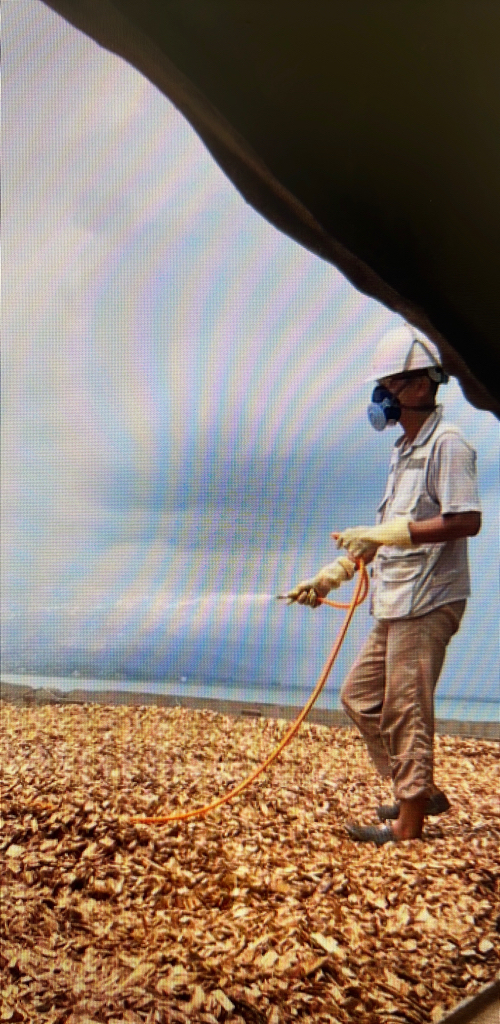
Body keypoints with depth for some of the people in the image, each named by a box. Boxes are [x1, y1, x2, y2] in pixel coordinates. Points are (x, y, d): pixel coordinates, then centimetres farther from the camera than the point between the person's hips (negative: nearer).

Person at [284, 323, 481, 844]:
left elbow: (467, 520, -21)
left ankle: (408, 824, 11)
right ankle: (421, 791, 26)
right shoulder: (404, 449, 18)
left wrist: (389, 532, -23)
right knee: (359, 695, 13)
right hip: (396, 604, 10)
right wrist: (331, 574, 19)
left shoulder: (446, 443, -10)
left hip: (428, 603, -10)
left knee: (406, 710, -3)